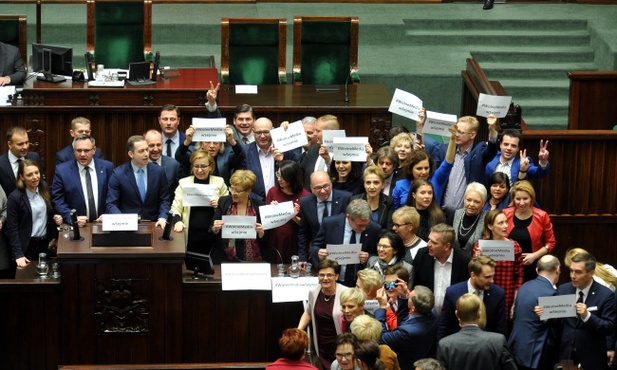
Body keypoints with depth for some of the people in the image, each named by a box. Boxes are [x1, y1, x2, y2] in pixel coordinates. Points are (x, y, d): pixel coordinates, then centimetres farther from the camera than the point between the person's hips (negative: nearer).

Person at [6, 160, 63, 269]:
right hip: (26, 246, -5)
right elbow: (12, 229, -14)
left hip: (45, 244, 5)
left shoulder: (44, 190, 1)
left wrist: (55, 217, -5)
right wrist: (18, 255, -20)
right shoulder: (15, 197, -15)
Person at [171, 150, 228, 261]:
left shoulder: (219, 182, 7)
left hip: (214, 237, 0)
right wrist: (177, 221, -15)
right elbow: (175, 208, 5)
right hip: (191, 238, 0)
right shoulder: (184, 183, 8)